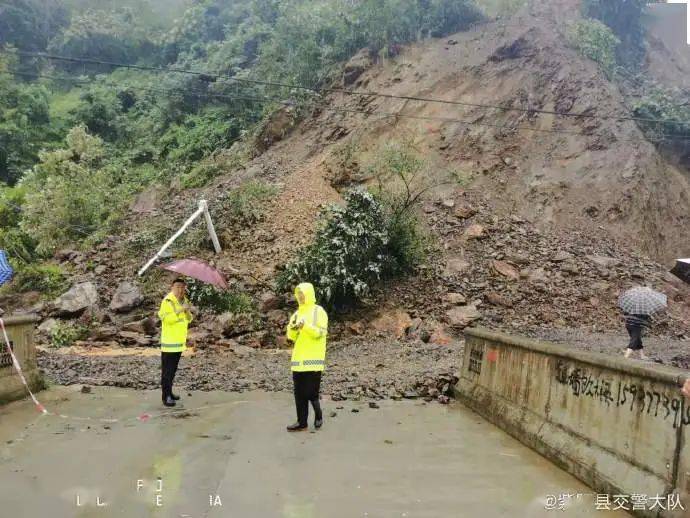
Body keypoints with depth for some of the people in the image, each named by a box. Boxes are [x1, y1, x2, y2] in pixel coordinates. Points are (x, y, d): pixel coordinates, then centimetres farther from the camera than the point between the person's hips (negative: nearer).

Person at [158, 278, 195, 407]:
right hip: (169, 341, -8)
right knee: (167, 370, -5)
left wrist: (189, 312, -9)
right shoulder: (167, 301, -13)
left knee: (173, 369, 16)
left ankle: (169, 393, 25)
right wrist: (181, 309, -29)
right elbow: (167, 319, -25)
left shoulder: (184, 300, 10)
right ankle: (166, 397, -1)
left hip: (180, 341, 8)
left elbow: (188, 320, 11)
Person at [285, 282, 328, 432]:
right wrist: (292, 328, -8)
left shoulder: (318, 311, -4)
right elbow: (291, 337, 13)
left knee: (311, 392, -6)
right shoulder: (297, 313, 16)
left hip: (313, 359, -6)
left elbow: (320, 332, -15)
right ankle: (302, 422, 13)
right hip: (298, 359, 7)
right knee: (299, 393, 7)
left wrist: (305, 326, -27)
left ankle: (318, 415, 17)